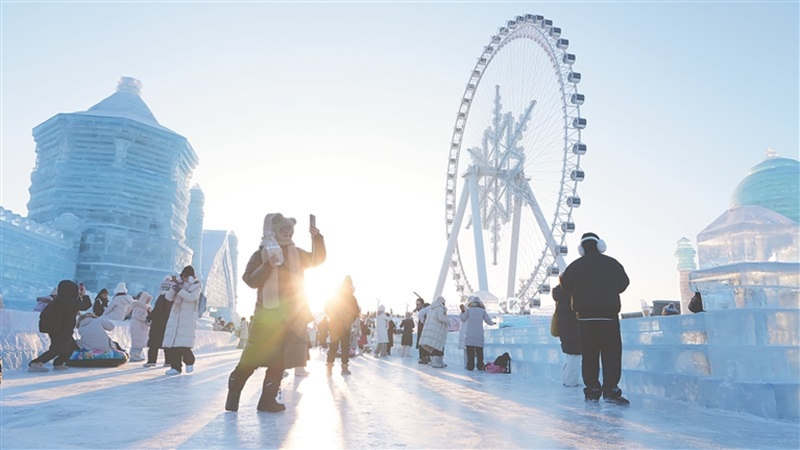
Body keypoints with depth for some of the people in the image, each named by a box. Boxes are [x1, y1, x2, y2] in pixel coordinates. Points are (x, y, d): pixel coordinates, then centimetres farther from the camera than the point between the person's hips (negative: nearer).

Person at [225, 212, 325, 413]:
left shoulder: (296, 254, 12)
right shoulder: (261, 253, -2)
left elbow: (317, 259, 15)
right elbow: (251, 280, -9)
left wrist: (317, 238, 0)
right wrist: (268, 265, -24)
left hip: (290, 314, 4)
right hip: (268, 311, -4)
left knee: (279, 358, 3)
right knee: (251, 356, -3)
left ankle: (268, 399, 10)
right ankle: (233, 395, 15)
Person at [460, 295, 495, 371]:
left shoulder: (468, 310, 1)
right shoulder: (482, 311, 3)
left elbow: (463, 320, 11)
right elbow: (489, 322, 4)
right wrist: (493, 322, 26)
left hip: (470, 335, -1)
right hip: (479, 335, 1)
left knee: (470, 352, 1)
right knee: (479, 352, 7)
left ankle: (470, 366, -3)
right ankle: (480, 366, 1)